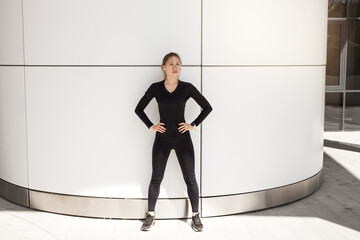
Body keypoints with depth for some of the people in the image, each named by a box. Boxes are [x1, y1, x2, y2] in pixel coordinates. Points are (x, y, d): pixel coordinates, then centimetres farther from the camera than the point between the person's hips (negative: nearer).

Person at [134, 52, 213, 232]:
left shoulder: (187, 88, -5)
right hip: (162, 139, 1)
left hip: (182, 138, -1)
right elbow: (139, 109, 8)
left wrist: (194, 125, -3)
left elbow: (207, 107, 2)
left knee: (190, 178, 4)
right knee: (156, 178, 8)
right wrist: (150, 126, 0)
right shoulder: (155, 88, -3)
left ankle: (195, 216, 19)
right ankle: (150, 215, 22)